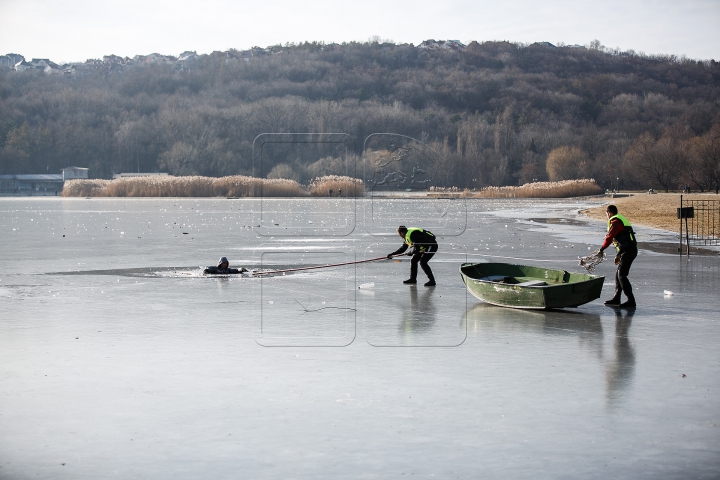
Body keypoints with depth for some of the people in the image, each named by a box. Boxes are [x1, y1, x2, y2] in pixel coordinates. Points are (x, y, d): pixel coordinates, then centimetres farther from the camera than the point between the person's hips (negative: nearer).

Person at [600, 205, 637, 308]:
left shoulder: (615, 222, -9)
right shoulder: (621, 220, 23)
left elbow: (609, 237, -13)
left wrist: (602, 249, 2)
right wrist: (618, 255, 29)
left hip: (628, 251, -10)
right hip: (630, 249, 10)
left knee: (621, 275, -12)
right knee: (618, 274, 16)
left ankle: (631, 301, -14)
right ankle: (616, 299, 23)